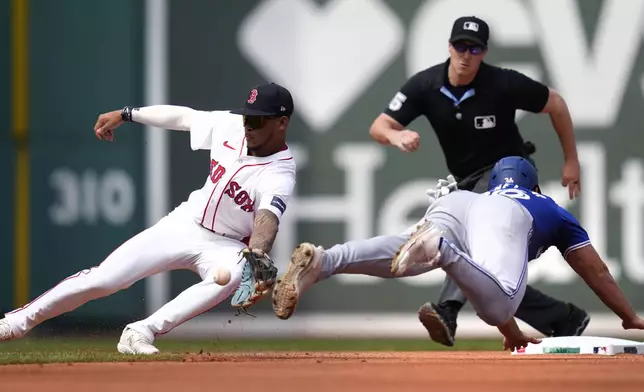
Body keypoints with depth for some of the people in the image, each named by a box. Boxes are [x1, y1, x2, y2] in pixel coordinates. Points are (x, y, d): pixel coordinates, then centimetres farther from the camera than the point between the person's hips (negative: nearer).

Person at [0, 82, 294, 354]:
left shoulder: (280, 175, -25)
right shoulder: (229, 126, -10)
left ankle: (141, 333, -37)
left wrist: (258, 256, -64)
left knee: (232, 274, -40)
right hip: (184, 224, 4)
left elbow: (268, 218, -44)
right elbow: (181, 116, 6)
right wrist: (125, 115, 8)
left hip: (226, 245, -4)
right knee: (102, 279, -4)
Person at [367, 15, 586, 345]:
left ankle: (447, 312, -49)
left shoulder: (504, 84, -19)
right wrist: (396, 136, -38)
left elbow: (555, 104, -4)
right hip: (467, 181, 6)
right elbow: (378, 127, -13)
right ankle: (565, 319, 10)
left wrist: (571, 161, 1)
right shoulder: (425, 85, -10)